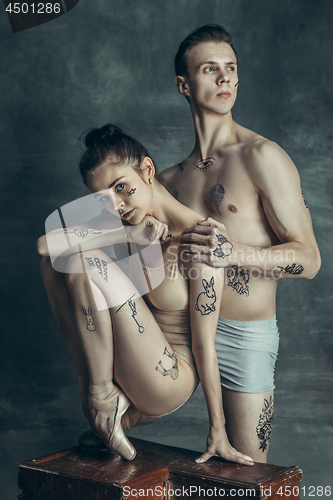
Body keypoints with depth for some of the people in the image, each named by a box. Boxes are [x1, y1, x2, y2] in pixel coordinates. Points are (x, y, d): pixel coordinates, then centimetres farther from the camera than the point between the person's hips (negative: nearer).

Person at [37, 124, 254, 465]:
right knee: (56, 258, -8)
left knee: (86, 260, -23)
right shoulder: (133, 226, 2)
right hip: (124, 369, 7)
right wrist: (127, 236, -19)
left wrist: (218, 430, -6)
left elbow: (204, 345, -13)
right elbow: (45, 243, -12)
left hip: (169, 382, -7)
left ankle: (100, 400, -11)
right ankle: (97, 391, -6)